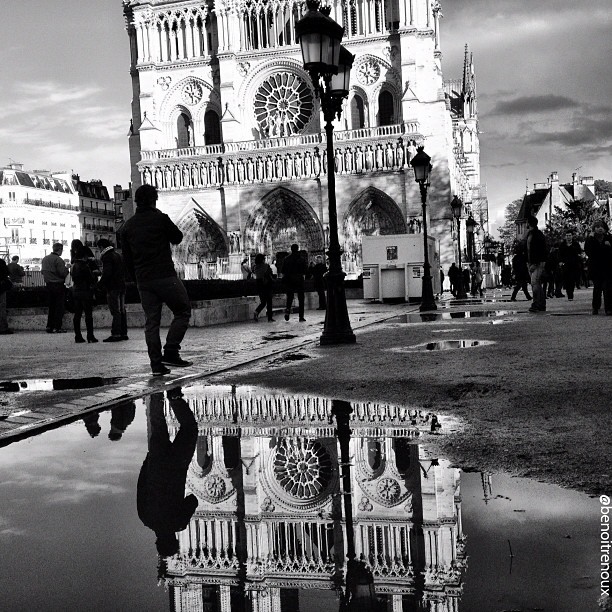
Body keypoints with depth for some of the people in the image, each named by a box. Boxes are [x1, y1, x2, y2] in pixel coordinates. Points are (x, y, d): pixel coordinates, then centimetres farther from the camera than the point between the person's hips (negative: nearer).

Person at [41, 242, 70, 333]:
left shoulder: (45, 259, 9)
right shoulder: (58, 260, -16)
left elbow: (42, 271, 17)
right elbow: (63, 273, -18)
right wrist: (66, 268, 0)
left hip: (48, 284, 7)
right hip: (58, 285, -7)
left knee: (51, 306, 14)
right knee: (59, 306, -1)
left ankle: (49, 326, 13)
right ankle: (57, 327, -3)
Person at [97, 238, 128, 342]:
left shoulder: (107, 257, -9)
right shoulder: (118, 256, 19)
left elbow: (107, 273, -17)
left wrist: (100, 285, -9)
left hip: (113, 288, -9)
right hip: (122, 286, 9)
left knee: (115, 311, -10)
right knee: (122, 311, 10)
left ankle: (116, 334, -12)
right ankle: (123, 333, 12)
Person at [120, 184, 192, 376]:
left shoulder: (128, 226, 11)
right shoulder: (160, 219, -6)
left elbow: (127, 258, 14)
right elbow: (177, 238, 9)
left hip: (143, 281, 6)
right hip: (165, 276, -5)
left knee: (151, 321, 8)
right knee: (183, 311, 6)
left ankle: (156, 363, 5)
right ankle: (170, 352, -6)